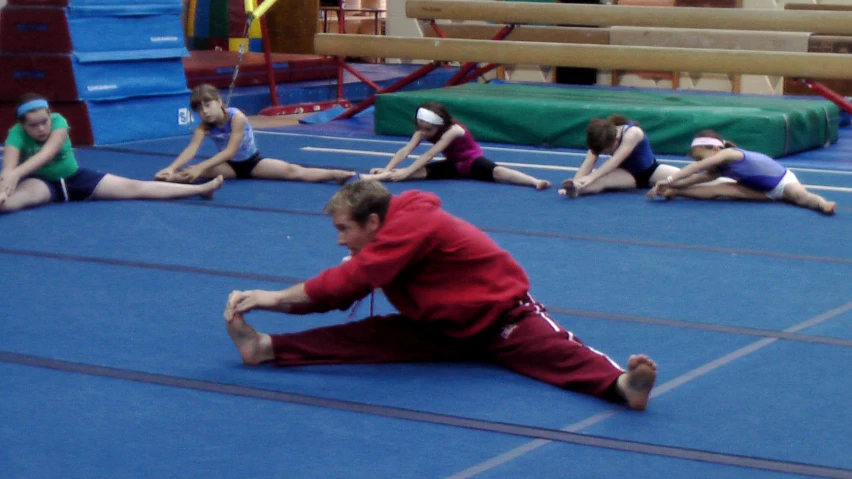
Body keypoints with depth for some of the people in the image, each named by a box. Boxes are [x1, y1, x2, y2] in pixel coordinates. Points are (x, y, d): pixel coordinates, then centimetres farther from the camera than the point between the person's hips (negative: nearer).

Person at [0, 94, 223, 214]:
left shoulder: (58, 121, -20)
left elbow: (48, 152, -39)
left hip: (75, 178, 2)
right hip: (42, 182, -2)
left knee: (133, 187, -6)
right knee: (27, 193, -40)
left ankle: (201, 188, -7)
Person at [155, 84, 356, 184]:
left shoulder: (237, 117, -25)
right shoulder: (204, 126, -13)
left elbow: (230, 151, -32)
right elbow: (192, 149, -29)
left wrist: (201, 166, -41)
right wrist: (171, 168, -48)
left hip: (253, 162, -4)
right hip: (230, 166, 4)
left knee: (290, 170, -24)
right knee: (195, 172, -25)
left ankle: (335, 174, -35)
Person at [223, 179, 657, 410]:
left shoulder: (412, 224, -24)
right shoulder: (382, 243, 6)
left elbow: (348, 281, -27)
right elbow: (340, 295, 3)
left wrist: (275, 296, -21)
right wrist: (265, 302, -7)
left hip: (505, 321, -7)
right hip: (445, 329, 7)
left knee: (564, 356, -34)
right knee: (367, 337, -11)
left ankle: (621, 384, -60)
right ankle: (267, 348, -23)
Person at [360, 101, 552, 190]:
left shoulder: (453, 131, -28)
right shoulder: (422, 132, -10)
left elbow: (429, 155, -34)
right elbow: (405, 150, -19)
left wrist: (406, 172, -39)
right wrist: (387, 170, -32)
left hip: (473, 162, -4)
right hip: (453, 166, 4)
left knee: (496, 172, -37)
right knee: (421, 171, -22)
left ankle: (535, 181, -59)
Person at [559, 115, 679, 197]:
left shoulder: (632, 133, -30)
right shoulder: (601, 139, -17)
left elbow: (616, 160, -41)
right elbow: (588, 163, -27)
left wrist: (591, 177, -54)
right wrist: (575, 182, -47)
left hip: (650, 170, 0)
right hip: (627, 174, 0)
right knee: (599, 180, -37)